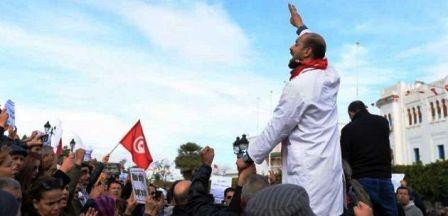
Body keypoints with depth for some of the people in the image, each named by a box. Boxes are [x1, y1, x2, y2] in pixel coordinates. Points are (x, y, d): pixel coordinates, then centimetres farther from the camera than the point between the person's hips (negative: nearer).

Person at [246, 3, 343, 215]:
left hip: (307, 173, -8)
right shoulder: (330, 75, 9)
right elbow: (316, 46, 32)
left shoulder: (299, 85, -12)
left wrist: (249, 158, 4)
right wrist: (301, 26, 47)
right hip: (330, 170, 8)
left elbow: (275, 129, -8)